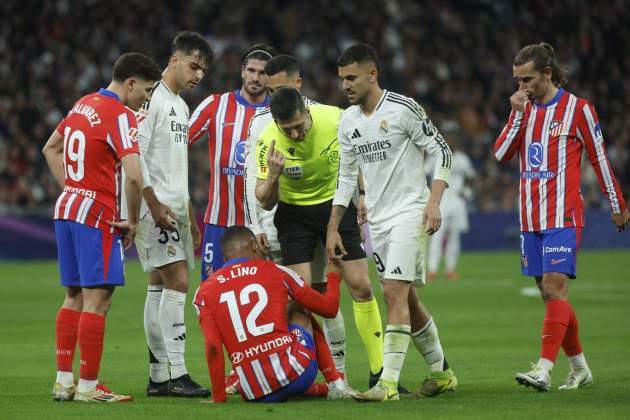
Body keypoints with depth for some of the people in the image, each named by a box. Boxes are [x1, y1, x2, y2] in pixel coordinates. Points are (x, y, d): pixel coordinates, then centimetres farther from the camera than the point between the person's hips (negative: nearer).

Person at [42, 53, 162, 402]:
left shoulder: (84, 104, 13)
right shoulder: (120, 115, -14)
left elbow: (51, 149, 27)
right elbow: (134, 176, -25)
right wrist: (133, 221, -12)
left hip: (67, 207, 9)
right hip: (97, 216, -9)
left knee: (74, 297, 14)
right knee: (97, 301, -6)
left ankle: (63, 381, 14)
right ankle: (88, 387, -6)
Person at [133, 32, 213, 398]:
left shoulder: (181, 106, 20)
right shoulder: (151, 99, -9)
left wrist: (190, 216, 23)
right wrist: (154, 204, -21)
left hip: (175, 210, 9)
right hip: (156, 208, -9)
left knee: (160, 287, 8)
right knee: (177, 283, -14)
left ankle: (159, 377, 10)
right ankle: (176, 375, -16)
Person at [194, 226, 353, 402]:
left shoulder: (204, 291, 7)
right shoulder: (276, 271, 6)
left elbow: (212, 347, -5)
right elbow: (329, 308, 16)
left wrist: (218, 398, 1)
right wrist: (333, 275, 36)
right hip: (295, 375, -1)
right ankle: (335, 384, 28)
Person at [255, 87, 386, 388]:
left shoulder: (336, 120, -21)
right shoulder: (268, 141, -22)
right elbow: (265, 202, -15)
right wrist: (273, 175, -34)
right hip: (295, 213, -1)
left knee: (361, 287, -3)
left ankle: (378, 371, 6)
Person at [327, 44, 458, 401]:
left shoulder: (403, 108, -11)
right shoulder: (348, 121, 10)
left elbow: (442, 152, -8)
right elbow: (347, 177, 17)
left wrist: (433, 201, -18)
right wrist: (333, 228, 13)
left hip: (409, 211, -7)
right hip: (377, 219, 7)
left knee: (395, 292, -16)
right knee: (406, 299, 10)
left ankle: (389, 383, -19)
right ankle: (441, 373, 24)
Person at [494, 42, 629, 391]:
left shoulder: (577, 109, -4)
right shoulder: (525, 108, 12)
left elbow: (599, 159, 1)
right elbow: (501, 154, 4)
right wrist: (517, 114, -7)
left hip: (563, 217, -6)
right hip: (531, 218, 6)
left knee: (554, 288, -16)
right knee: (551, 295, 8)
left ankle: (544, 369, -22)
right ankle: (579, 368, 20)